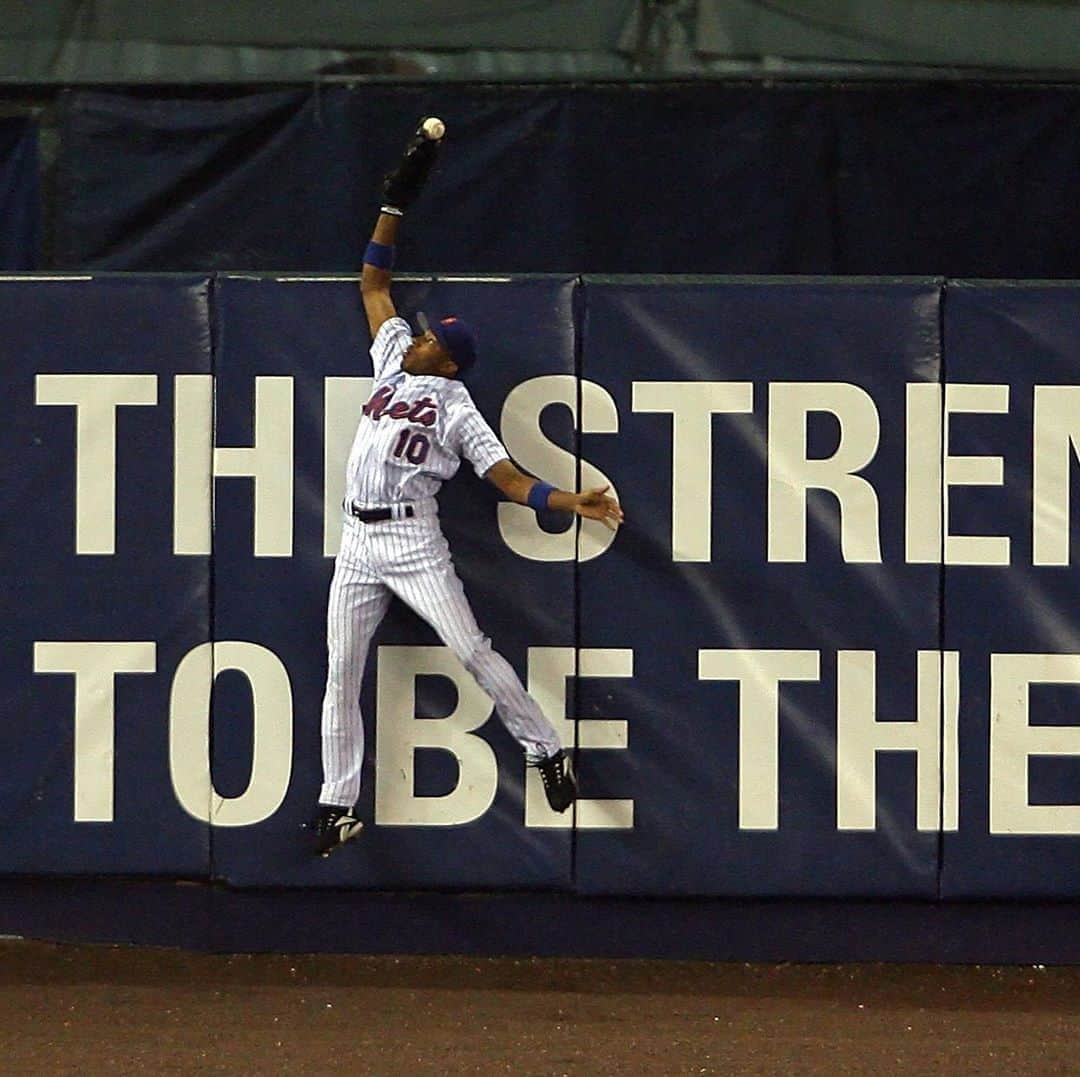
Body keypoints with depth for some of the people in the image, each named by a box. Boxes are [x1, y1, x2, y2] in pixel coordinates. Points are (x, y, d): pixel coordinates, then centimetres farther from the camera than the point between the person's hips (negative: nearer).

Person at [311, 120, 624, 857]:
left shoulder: (456, 407, -2)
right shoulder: (393, 361, 13)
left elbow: (509, 478, -8)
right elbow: (374, 284, 20)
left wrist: (576, 503, -23)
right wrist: (395, 206, 17)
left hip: (413, 541, -6)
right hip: (358, 542, 6)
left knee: (472, 650, -11)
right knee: (342, 675, 4)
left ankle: (546, 750, 2)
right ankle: (338, 806, 8)